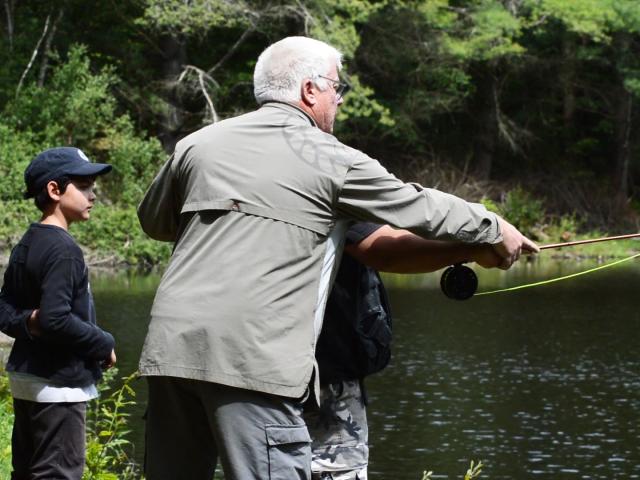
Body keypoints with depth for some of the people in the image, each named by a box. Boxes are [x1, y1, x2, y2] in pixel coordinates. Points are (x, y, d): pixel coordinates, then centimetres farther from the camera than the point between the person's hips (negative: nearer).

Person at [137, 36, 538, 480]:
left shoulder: (199, 143, 14)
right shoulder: (332, 160, 4)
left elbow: (153, 222, 30)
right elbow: (420, 207, 15)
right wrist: (495, 229, 31)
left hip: (171, 346, 5)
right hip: (252, 360, -5)